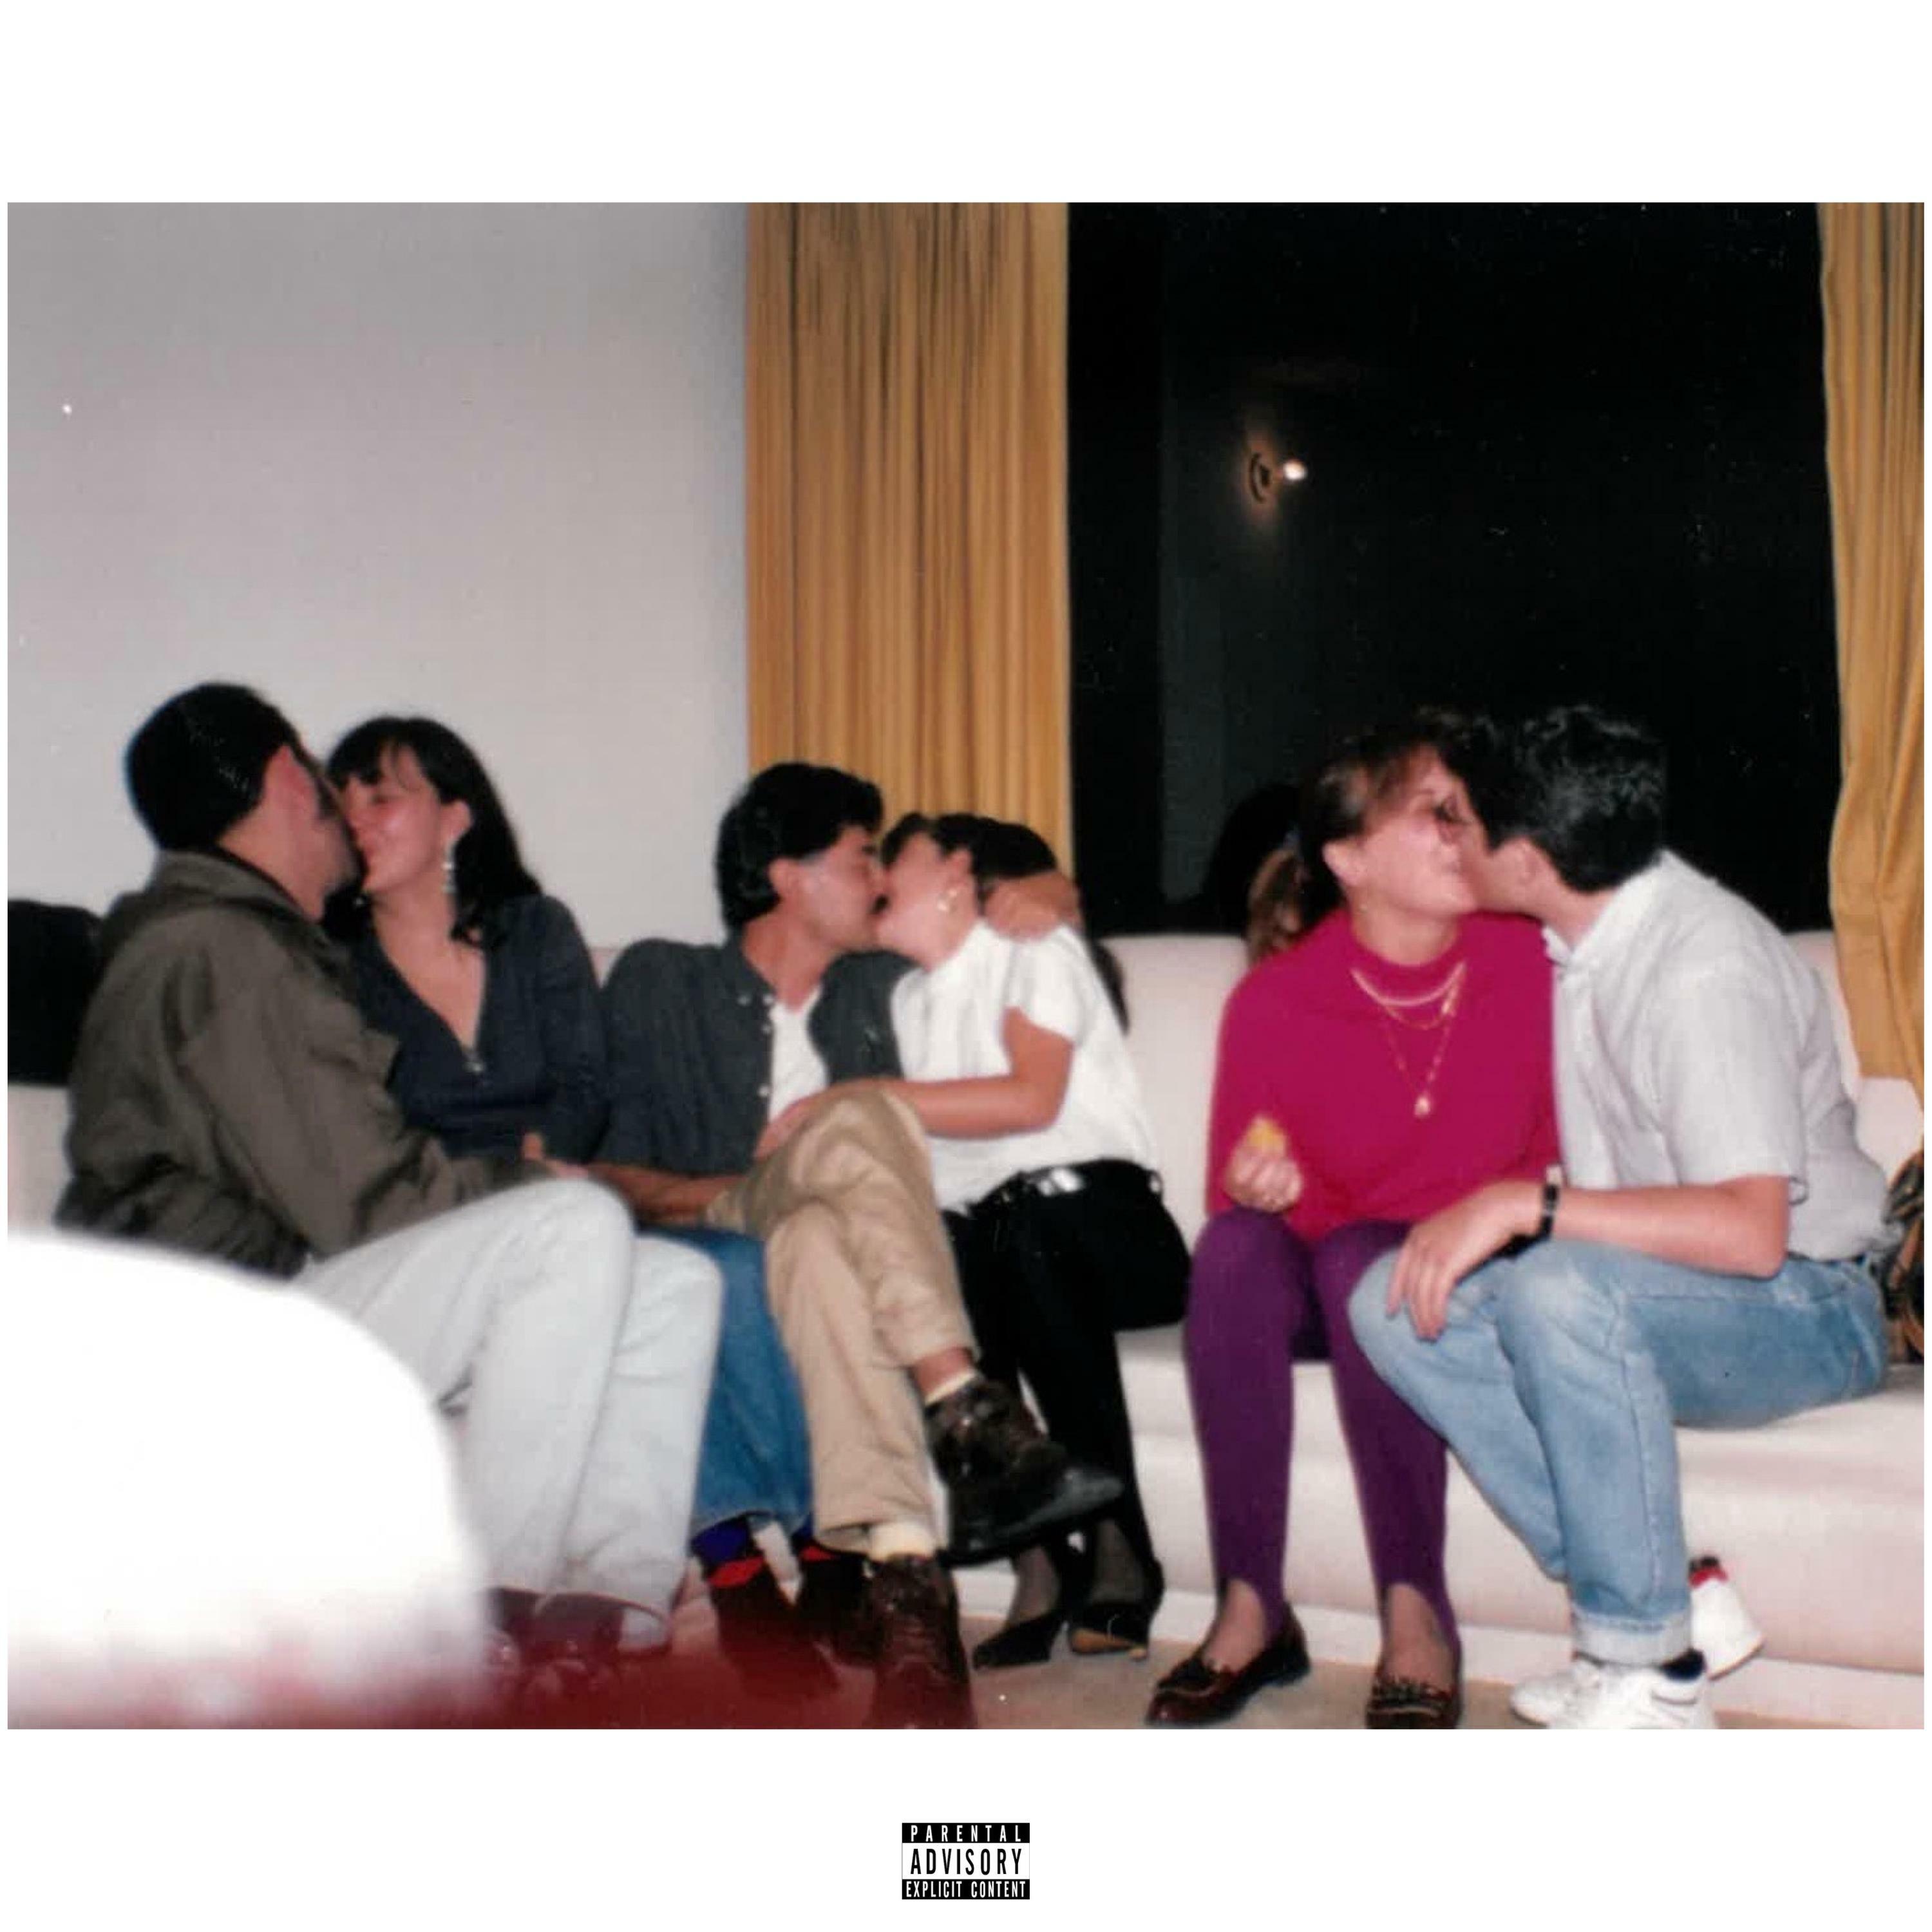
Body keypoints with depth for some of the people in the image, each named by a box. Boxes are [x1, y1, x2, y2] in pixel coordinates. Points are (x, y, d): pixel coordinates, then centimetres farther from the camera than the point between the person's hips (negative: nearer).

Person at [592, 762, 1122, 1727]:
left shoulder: (878, 988, 23)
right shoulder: (660, 982, 12)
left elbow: (1047, 902, 33)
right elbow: (607, 1168, 1)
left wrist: (1022, 896, 11)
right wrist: (736, 1191, -13)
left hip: (829, 1246, 3)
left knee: (820, 1242, -36)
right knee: (856, 1119, -32)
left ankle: (901, 1571, -52)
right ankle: (967, 1417, -45)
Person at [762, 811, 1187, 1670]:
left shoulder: (1038, 952, 4)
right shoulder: (909, 998, 23)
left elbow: (1031, 1099, -14)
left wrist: (852, 1098, -14)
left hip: (1096, 1217, -4)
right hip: (986, 1239, 4)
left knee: (1029, 1229, -38)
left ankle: (1120, 1548, -27)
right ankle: (1041, 1557, -25)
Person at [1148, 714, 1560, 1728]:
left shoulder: (1532, 964, -9)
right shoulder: (1273, 1001, -9)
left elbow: (1568, 1152, -2)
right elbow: (1239, 1194, -4)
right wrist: (1261, 1190, -26)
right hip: (1325, 1277, 1)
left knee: (1356, 1259, -32)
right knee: (1234, 1245, -30)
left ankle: (1415, 1615, -23)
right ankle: (1250, 1608, -23)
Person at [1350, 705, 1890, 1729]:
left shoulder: (1708, 967, -23)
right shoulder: (1588, 937, 4)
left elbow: (1750, 1231, -32)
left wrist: (1526, 1205, -34)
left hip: (1809, 1307, -8)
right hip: (1634, 1292, 8)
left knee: (1560, 1289, -37)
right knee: (1395, 1302, -12)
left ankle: (1651, 1675, -21)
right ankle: (1666, 1595, -11)